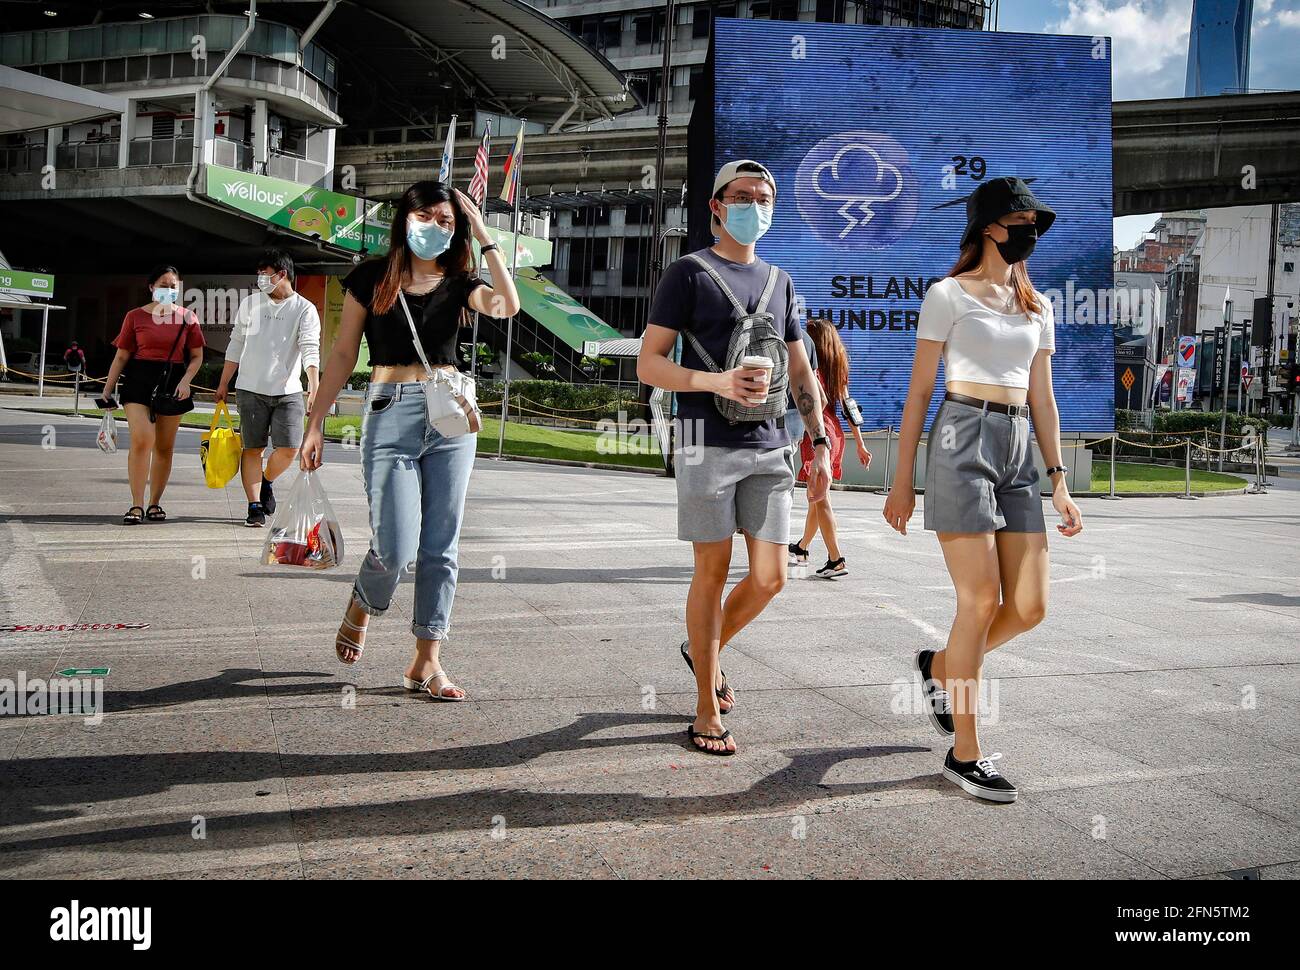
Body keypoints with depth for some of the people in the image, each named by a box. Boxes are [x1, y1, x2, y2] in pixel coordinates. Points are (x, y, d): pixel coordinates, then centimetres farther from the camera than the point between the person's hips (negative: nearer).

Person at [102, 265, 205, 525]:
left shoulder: (187, 317, 6)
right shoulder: (136, 316, 4)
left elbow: (197, 356, 8)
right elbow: (121, 356, 6)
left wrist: (185, 381, -8)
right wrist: (108, 388, 2)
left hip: (171, 384, 2)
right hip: (139, 381, -1)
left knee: (164, 447, 7)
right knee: (141, 441, -14)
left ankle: (154, 504, 19)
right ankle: (137, 505, -9)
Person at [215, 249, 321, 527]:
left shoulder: (305, 309, 0)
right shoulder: (250, 304, 9)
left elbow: (310, 350, -11)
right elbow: (236, 345, 15)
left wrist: (315, 387, -24)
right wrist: (223, 384, 15)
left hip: (288, 391, -1)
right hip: (251, 389, 1)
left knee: (289, 449, -6)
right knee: (252, 449, 0)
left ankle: (266, 482, 24)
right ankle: (255, 506, 6)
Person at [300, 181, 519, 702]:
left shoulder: (457, 282, 8)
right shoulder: (373, 277, 5)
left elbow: (507, 305, -13)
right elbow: (343, 354, 6)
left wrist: (486, 238, -8)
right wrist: (314, 424, 3)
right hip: (391, 414, -2)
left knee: (440, 548, 4)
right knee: (396, 549, -8)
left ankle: (426, 662, 14)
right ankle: (361, 608, 26)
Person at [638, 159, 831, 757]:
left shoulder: (779, 282, 19)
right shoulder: (688, 274, 2)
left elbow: (801, 373, 21)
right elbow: (649, 364, -4)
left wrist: (821, 444, 11)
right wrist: (718, 382, -19)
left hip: (769, 446, 5)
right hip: (709, 443, -5)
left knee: (770, 577, 1)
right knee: (712, 573, 0)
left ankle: (706, 651, 30)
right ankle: (707, 712, 12)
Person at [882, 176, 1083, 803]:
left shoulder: (1036, 305, 18)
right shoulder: (949, 294, 2)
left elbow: (1041, 399, 18)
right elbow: (919, 391, 0)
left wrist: (1059, 481, 11)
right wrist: (902, 481, -3)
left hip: (1019, 452, 6)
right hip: (963, 440, -6)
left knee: (1029, 607, 0)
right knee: (981, 602, -8)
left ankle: (939, 668, 29)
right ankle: (964, 755, 4)